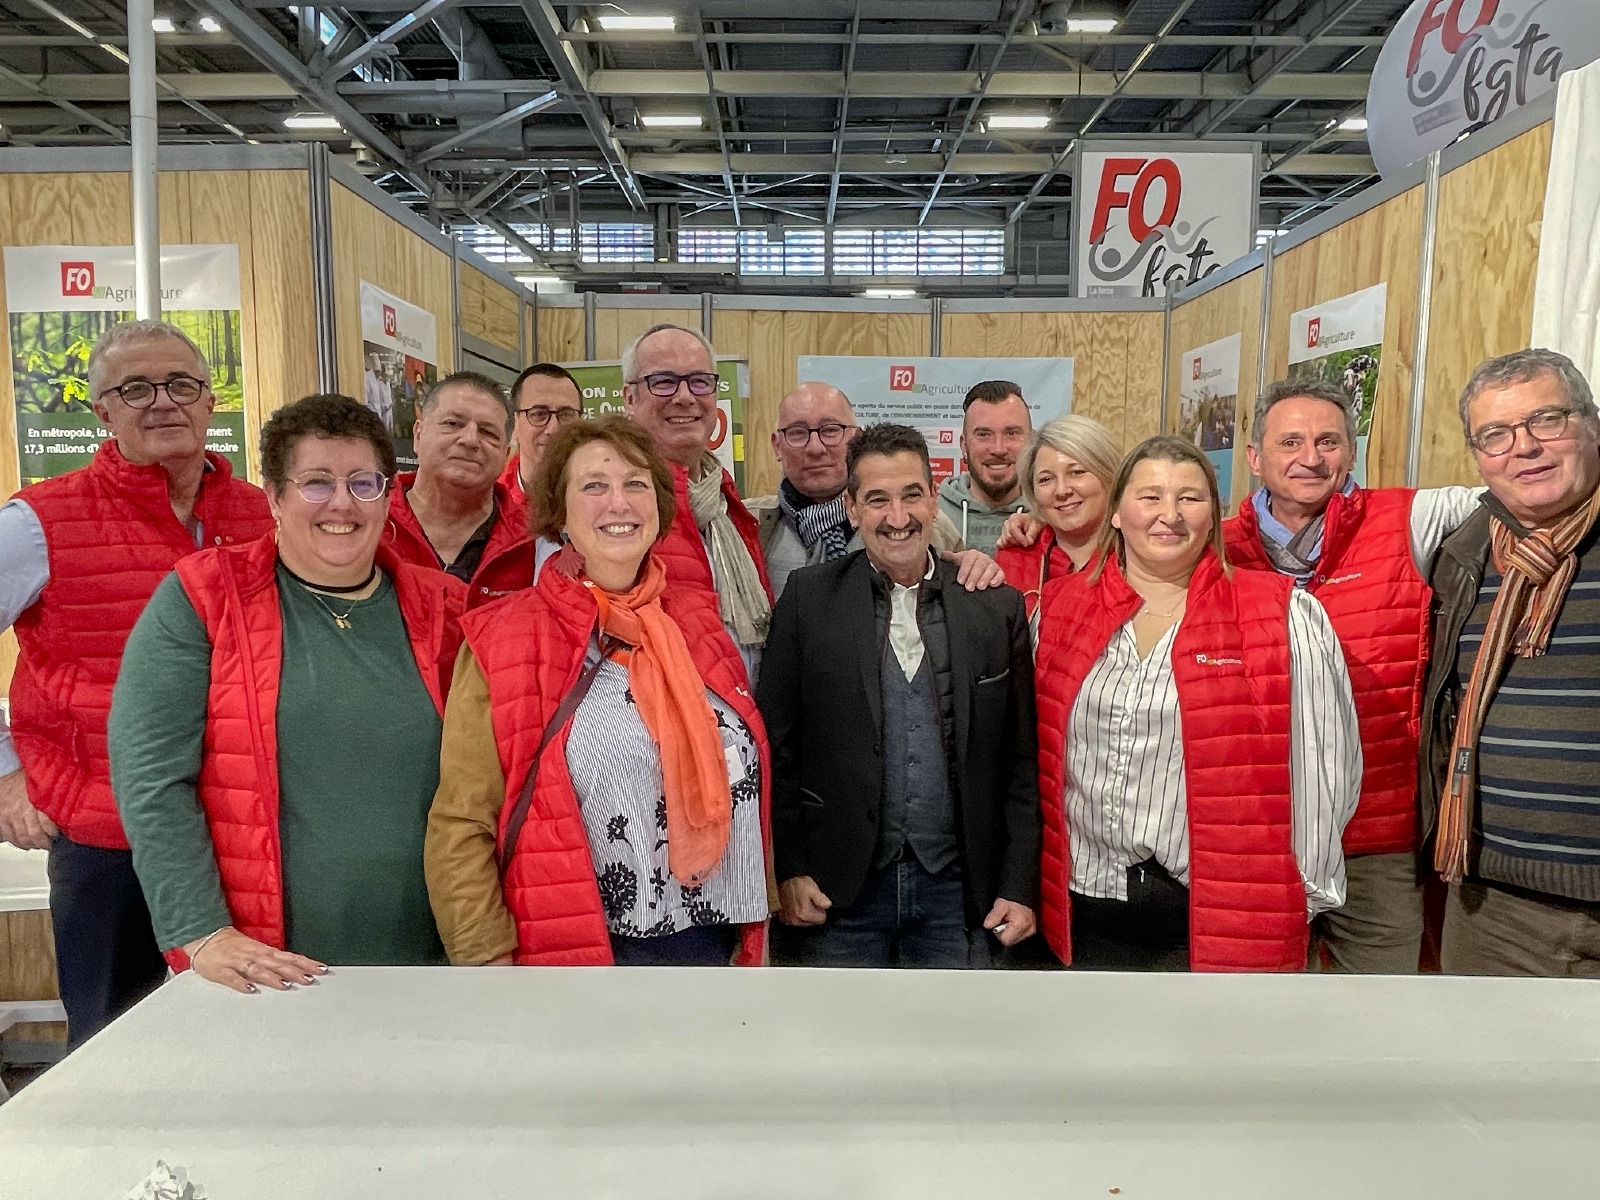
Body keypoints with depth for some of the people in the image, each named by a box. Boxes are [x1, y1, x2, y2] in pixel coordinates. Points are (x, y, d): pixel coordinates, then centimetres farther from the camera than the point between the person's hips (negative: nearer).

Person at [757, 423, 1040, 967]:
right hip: (840, 888, -1)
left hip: (956, 887, 2)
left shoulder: (998, 607, 2)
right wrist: (789, 869, -4)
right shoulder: (808, 597, -3)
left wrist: (1019, 885, 1)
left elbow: (1020, 759, 4)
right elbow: (776, 742, -1)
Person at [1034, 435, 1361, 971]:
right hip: (1090, 908, 3)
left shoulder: (1282, 615, -5)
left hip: (1224, 914, -3)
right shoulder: (1060, 608, 4)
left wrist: (1306, 889, -3)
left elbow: (1324, 757, -4)